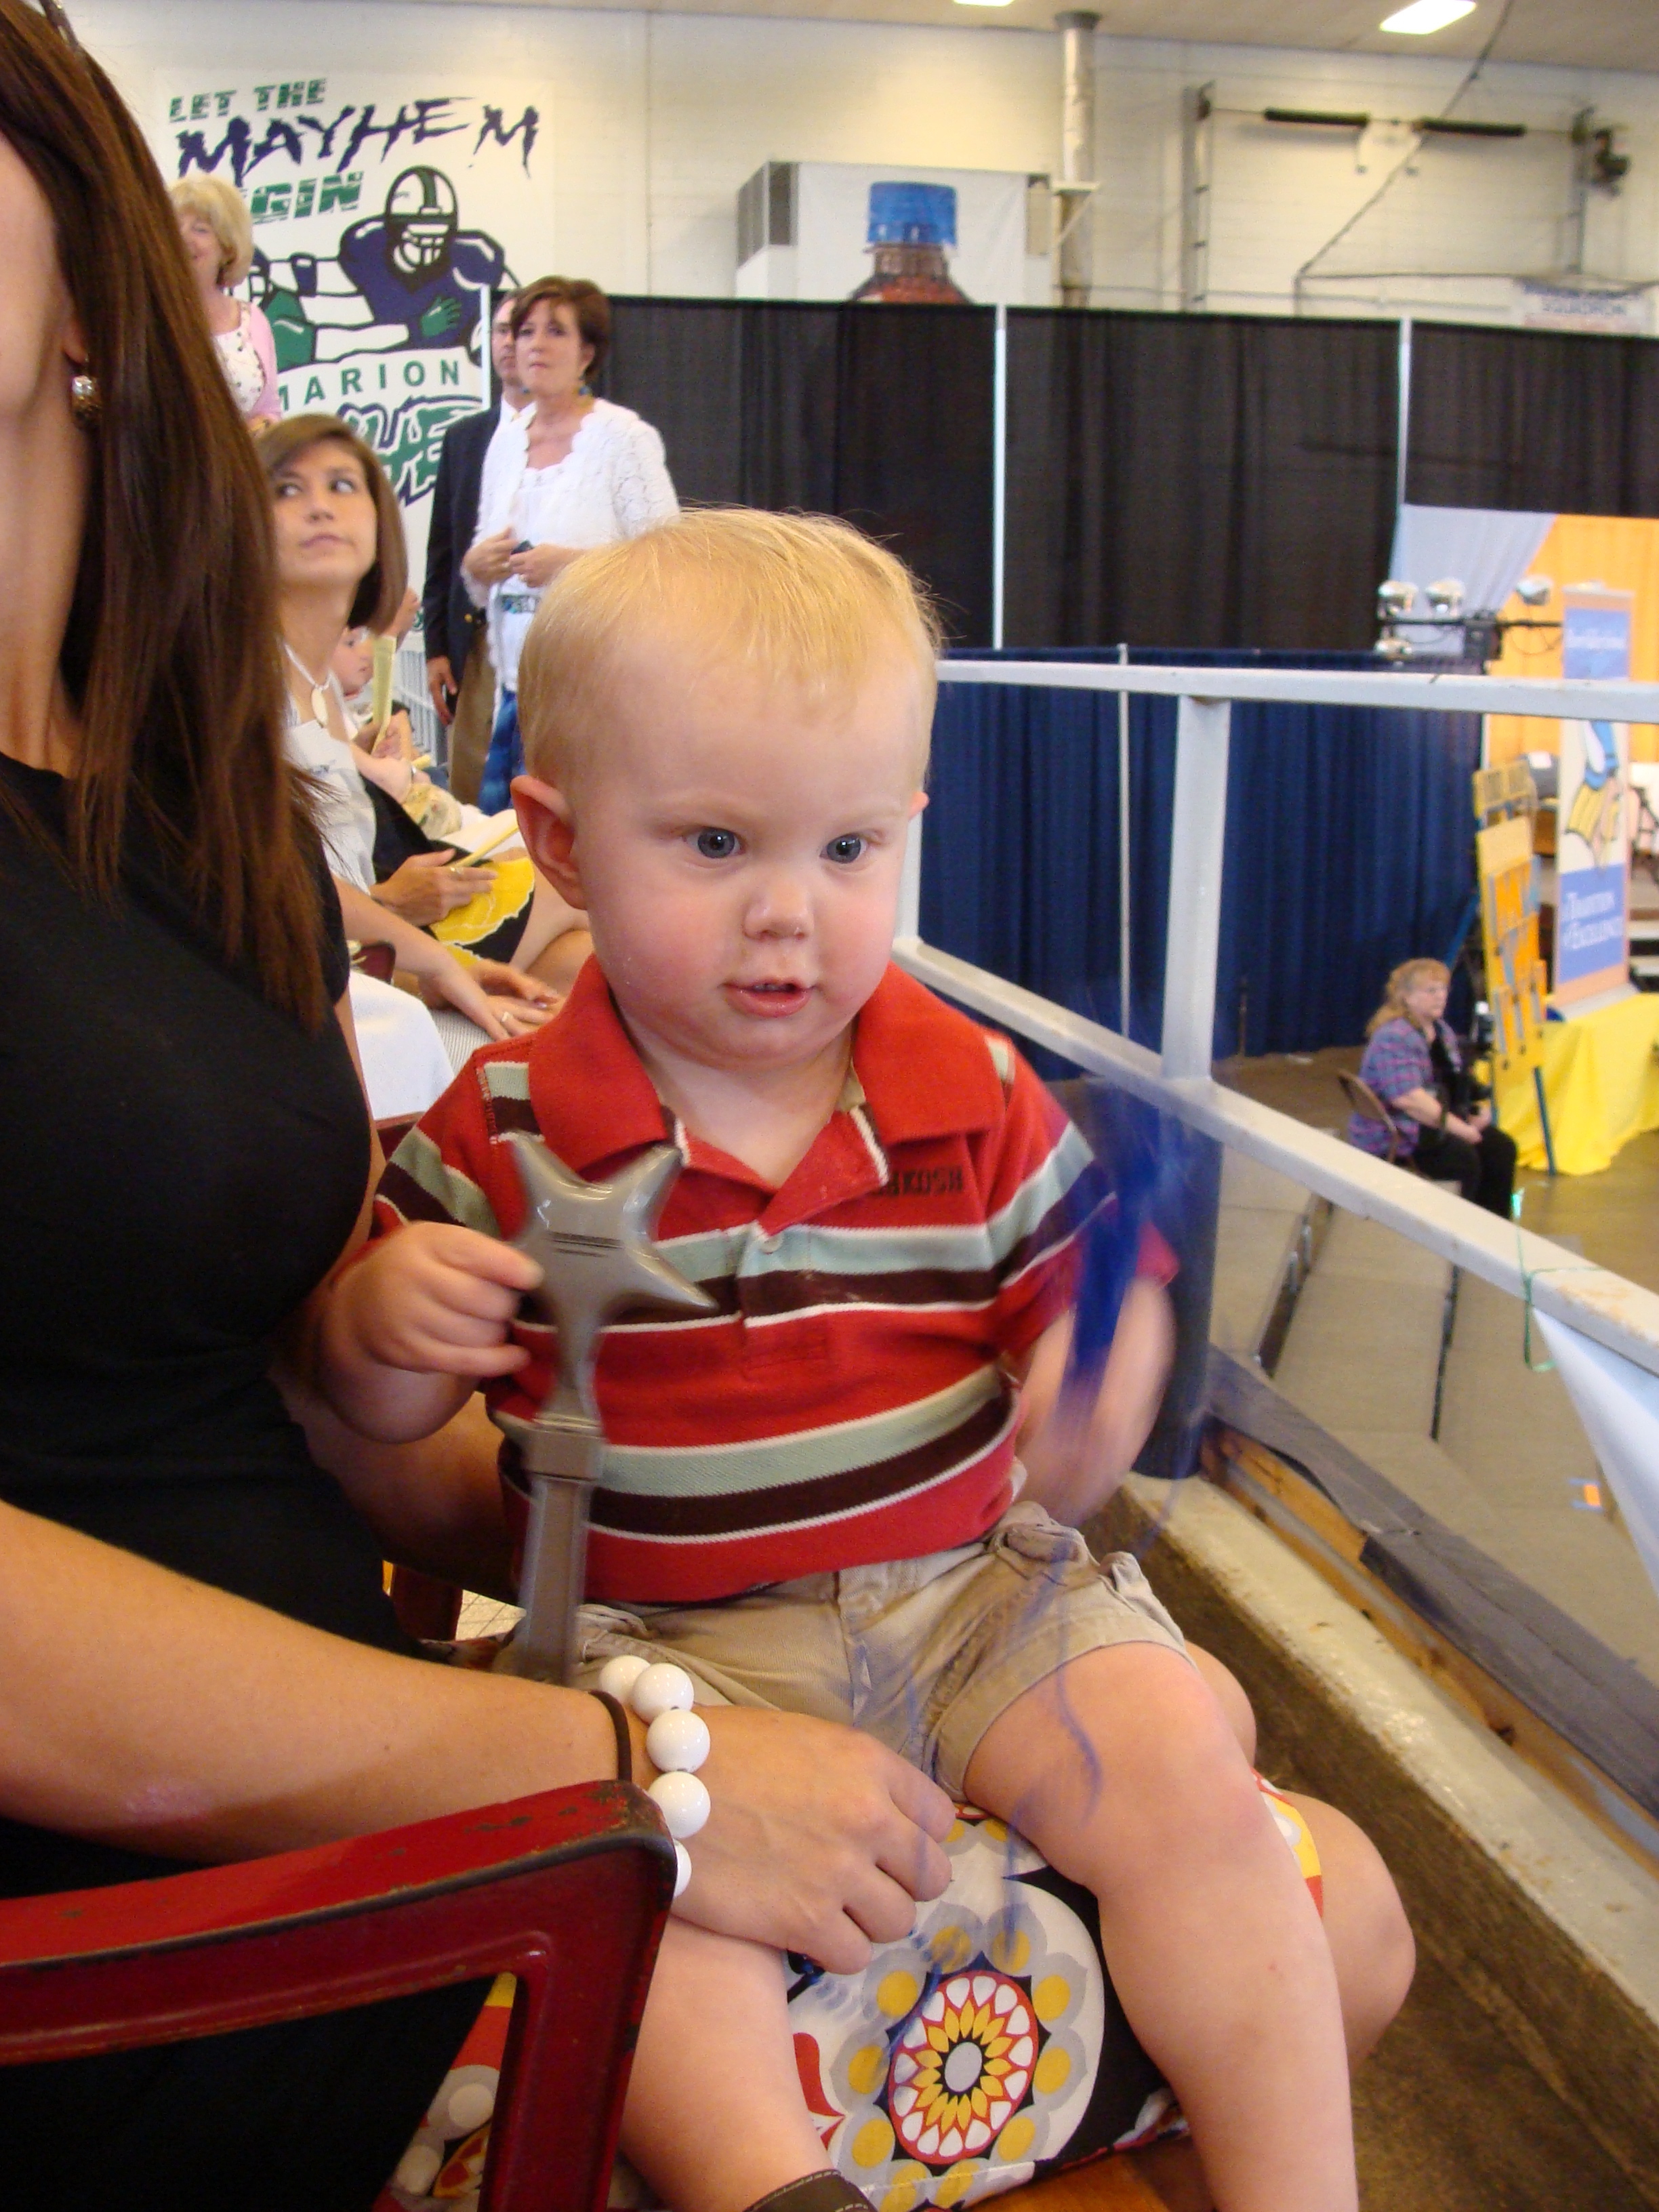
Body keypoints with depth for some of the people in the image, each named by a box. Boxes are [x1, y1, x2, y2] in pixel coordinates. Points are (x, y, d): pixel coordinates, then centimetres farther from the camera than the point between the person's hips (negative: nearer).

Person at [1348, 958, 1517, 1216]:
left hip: (1439, 1121, 10)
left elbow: (1457, 1079, 23)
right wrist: (1462, 1130, -24)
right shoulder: (1394, 1038, -20)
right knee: (1464, 1157, -28)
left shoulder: (1440, 1030, 12)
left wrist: (1480, 1108, 1)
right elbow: (1408, 1098, -29)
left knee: (1501, 1147, -5)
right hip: (1391, 1136, -10)